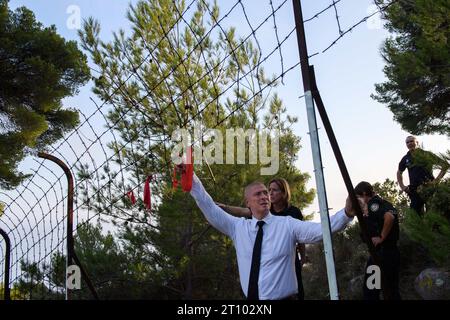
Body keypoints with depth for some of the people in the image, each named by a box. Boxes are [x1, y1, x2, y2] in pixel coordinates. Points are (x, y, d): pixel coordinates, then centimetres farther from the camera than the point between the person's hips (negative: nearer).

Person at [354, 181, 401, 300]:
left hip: (381, 253, -10)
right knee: (391, 289, 16)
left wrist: (381, 237, -22)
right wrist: (366, 214, 10)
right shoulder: (381, 202, 16)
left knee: (370, 290, -1)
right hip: (390, 252, 10)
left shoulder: (374, 203, -13)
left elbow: (389, 217, -32)